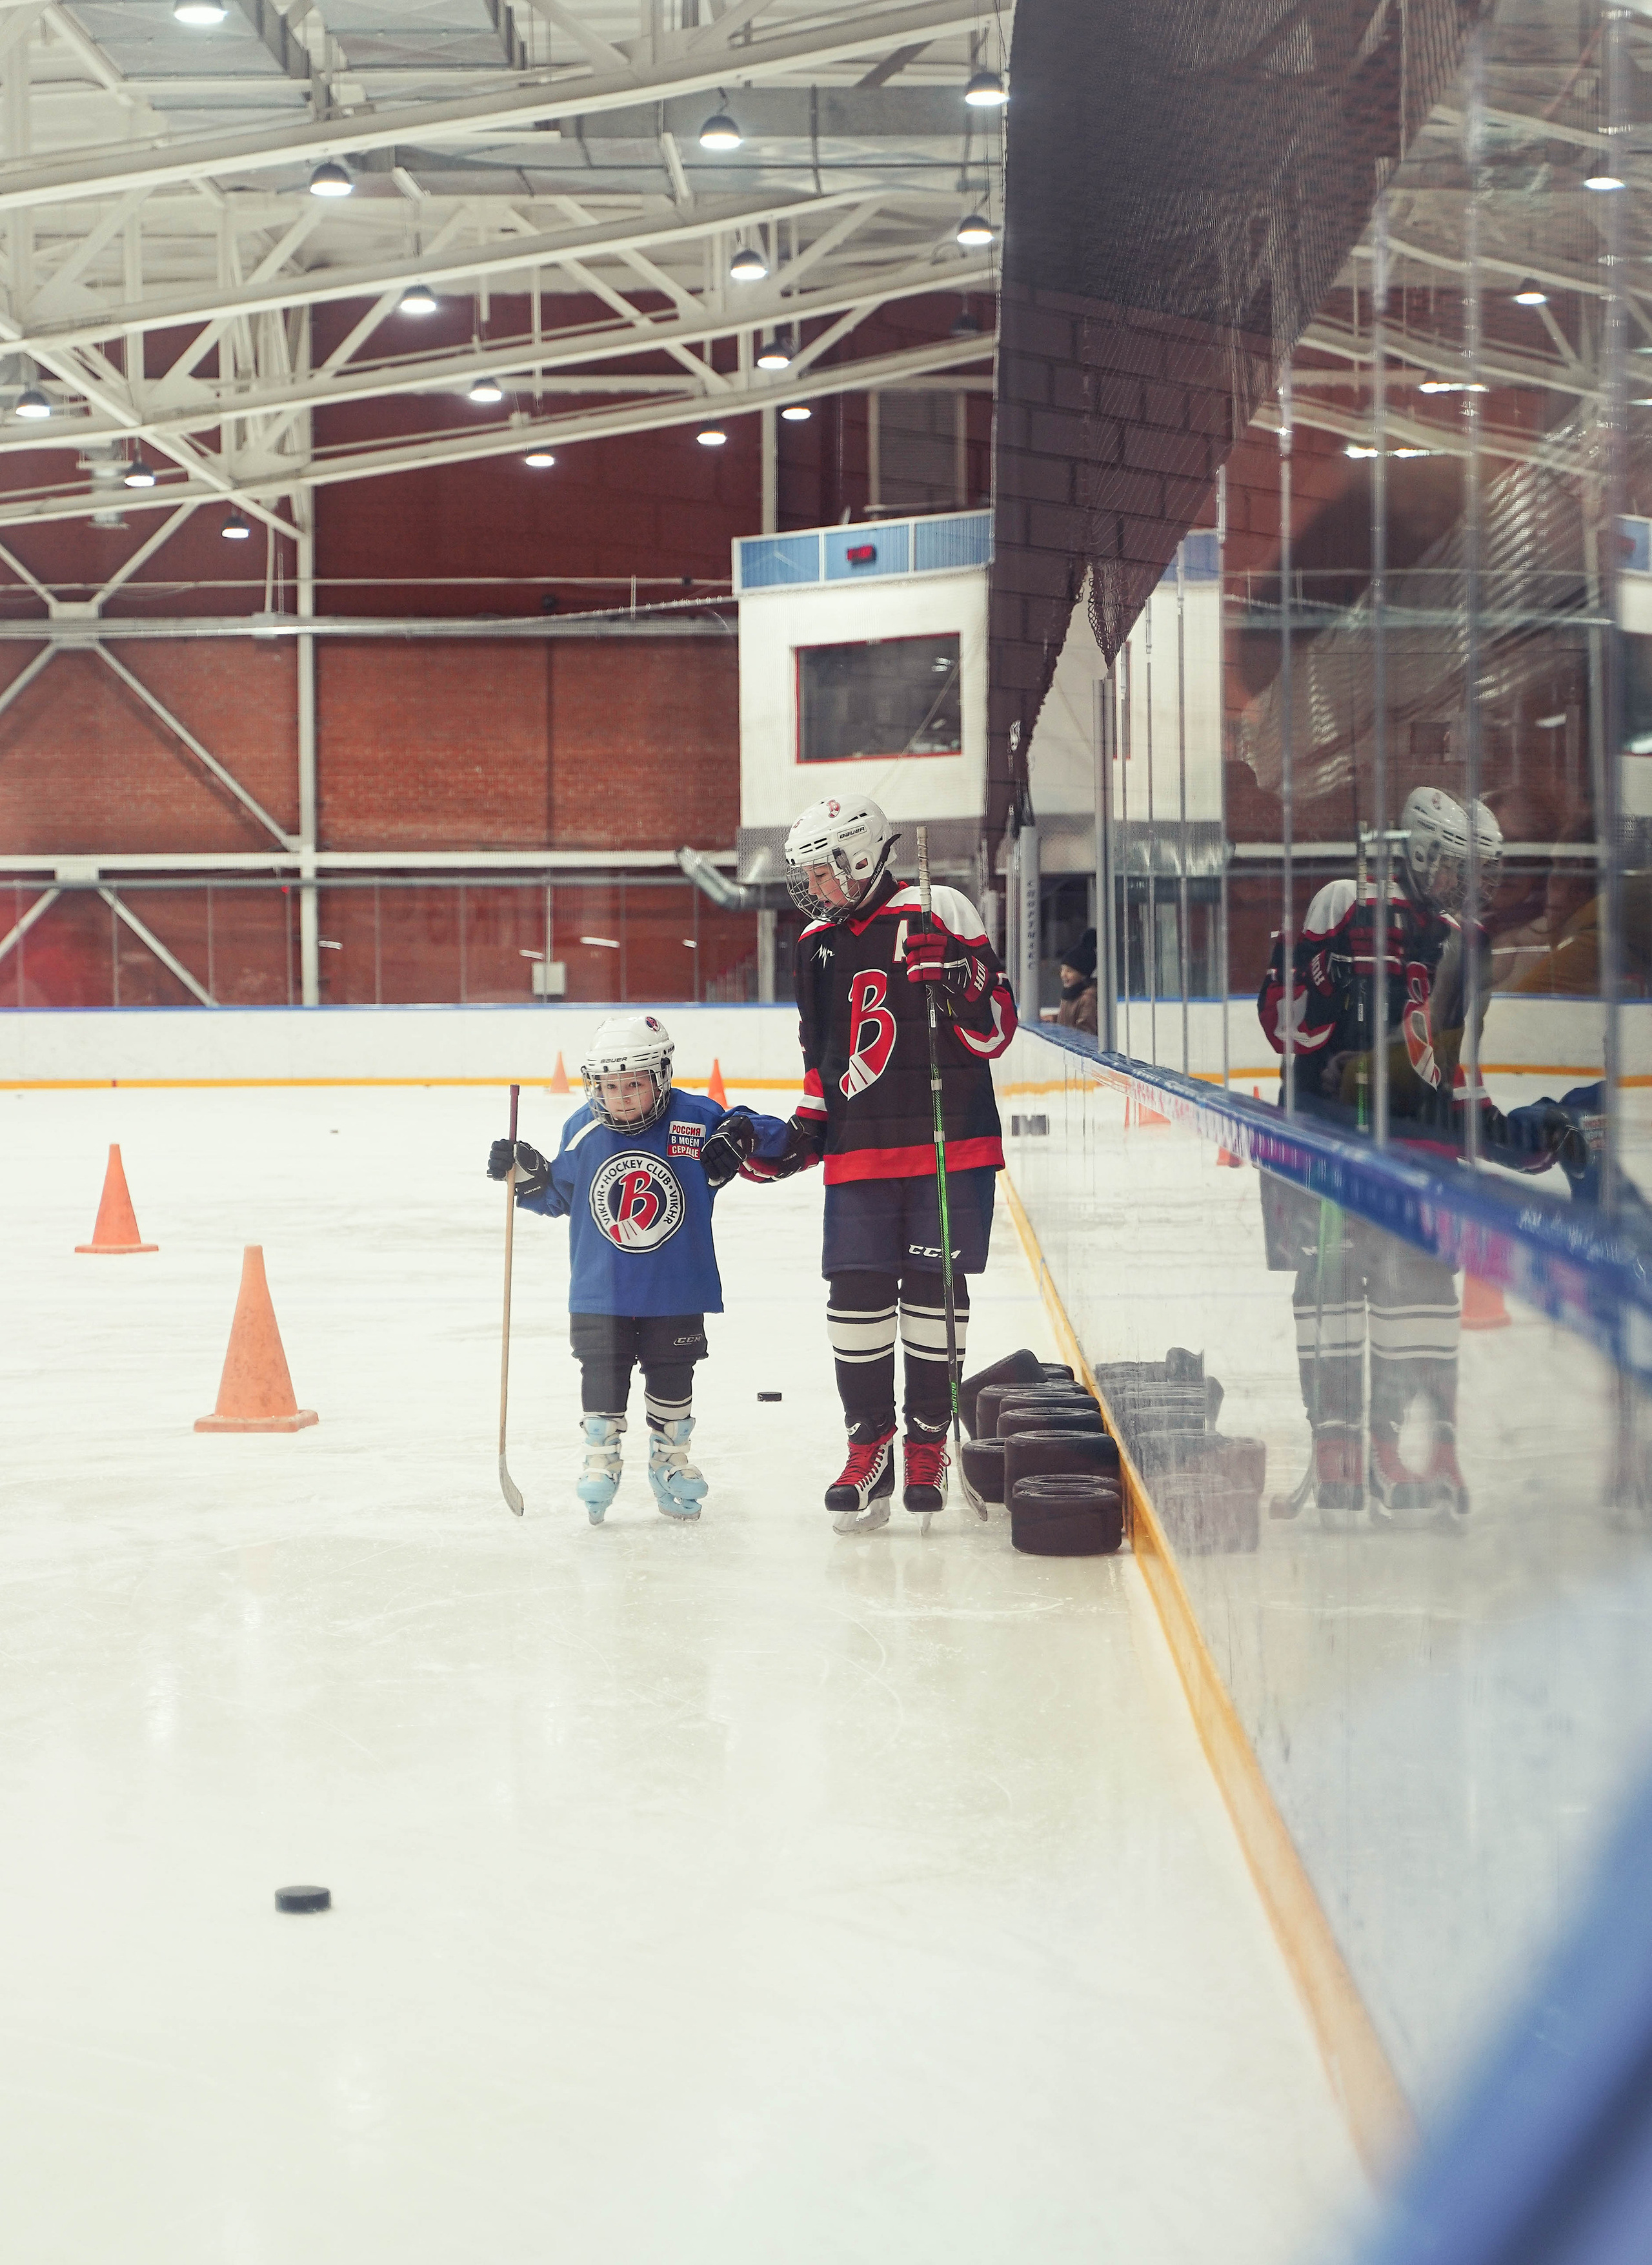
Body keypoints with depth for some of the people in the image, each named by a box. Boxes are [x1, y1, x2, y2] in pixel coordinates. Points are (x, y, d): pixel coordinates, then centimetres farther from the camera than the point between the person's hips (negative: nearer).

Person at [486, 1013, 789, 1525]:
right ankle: (601, 1458, 20)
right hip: (601, 1289, 0)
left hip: (676, 1290, 0)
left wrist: (742, 1137, -26)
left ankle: (670, 1460, 30)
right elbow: (559, 1195, 10)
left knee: (672, 1377, 13)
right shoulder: (583, 1131, -5)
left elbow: (773, 1136, -6)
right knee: (603, 1376, 3)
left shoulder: (696, 1121, -12)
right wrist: (525, 1173, -6)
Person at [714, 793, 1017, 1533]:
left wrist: (962, 986, -23)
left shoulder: (938, 916, -5)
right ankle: (870, 1445, 10)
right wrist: (802, 1133, 14)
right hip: (858, 1152, 4)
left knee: (935, 1291, 2)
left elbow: (996, 1032, -5)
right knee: (856, 1298, -1)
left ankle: (928, 1443, 14)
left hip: (948, 1143, -4)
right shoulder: (818, 945, 13)